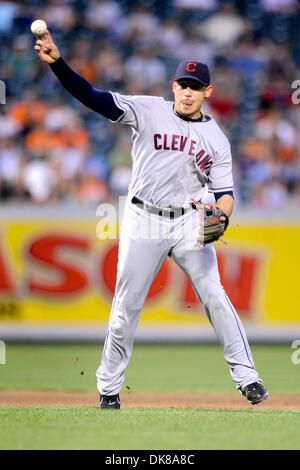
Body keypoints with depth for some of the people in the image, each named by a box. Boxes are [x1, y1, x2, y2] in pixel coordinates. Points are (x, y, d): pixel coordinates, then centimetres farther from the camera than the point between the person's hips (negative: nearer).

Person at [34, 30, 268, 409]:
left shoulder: (217, 139, 5)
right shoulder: (148, 112, -4)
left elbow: (224, 192, 8)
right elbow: (92, 97, -12)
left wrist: (221, 217, -16)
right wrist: (57, 63, -25)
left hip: (190, 223, 1)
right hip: (143, 222, -1)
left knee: (214, 295, -9)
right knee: (127, 306, 2)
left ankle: (246, 377, -1)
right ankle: (109, 386, 17)